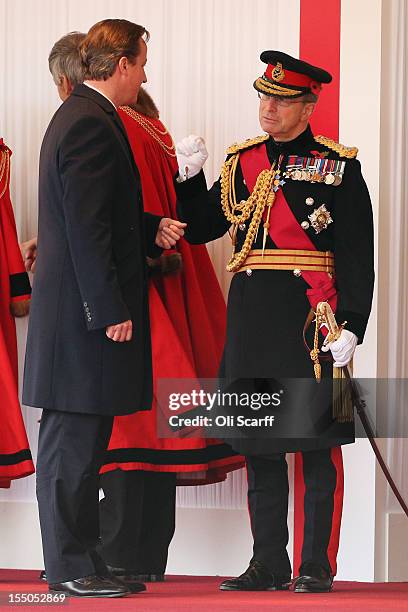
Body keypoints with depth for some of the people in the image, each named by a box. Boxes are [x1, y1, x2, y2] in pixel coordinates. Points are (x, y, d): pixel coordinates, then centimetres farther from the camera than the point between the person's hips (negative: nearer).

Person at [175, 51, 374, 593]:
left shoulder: (338, 167, -1)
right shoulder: (241, 162, 12)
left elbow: (358, 257, -5)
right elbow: (201, 229, 14)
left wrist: (350, 325, -13)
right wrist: (190, 178, -1)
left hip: (312, 321, -5)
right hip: (251, 320, 5)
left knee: (316, 444, -1)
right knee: (258, 446, 8)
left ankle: (317, 565, 6)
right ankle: (268, 564, 16)